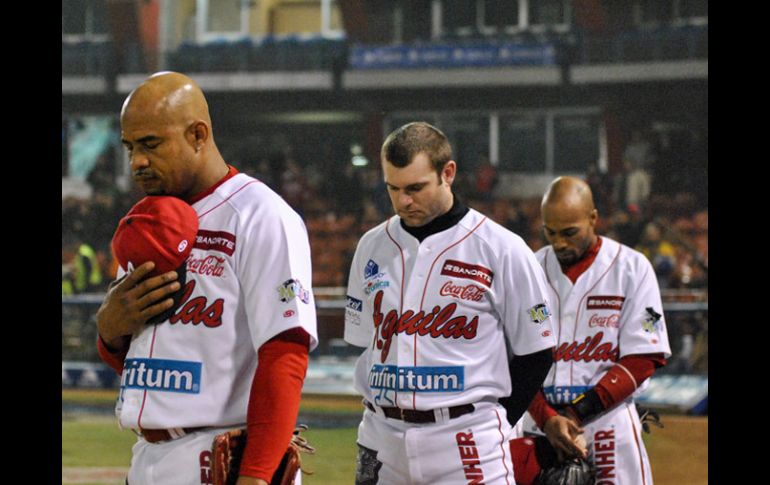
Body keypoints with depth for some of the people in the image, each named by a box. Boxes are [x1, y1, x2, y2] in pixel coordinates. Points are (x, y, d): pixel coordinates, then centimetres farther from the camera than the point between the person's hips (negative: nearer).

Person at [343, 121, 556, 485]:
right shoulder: (372, 246, 10)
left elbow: (535, 352, 1)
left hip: (466, 443, -5)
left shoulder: (501, 249, -4)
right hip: (383, 441, 5)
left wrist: (492, 423, 0)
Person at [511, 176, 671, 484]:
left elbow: (643, 360, -5)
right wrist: (547, 418, -13)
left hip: (609, 415, -2)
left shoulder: (632, 268, 0)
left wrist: (579, 412, -12)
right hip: (535, 418, 2)